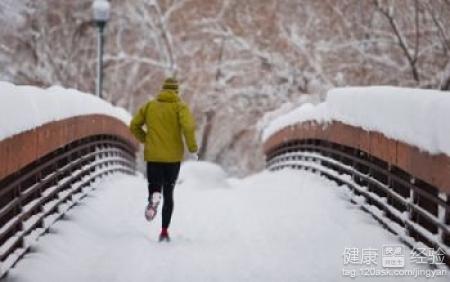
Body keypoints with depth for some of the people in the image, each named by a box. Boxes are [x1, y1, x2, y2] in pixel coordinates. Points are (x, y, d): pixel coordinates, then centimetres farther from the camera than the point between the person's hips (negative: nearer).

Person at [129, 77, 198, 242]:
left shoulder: (149, 106, 9)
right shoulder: (179, 106, -1)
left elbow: (134, 126, 10)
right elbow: (188, 125, -18)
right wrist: (192, 146, -8)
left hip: (153, 156, 1)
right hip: (173, 157, -1)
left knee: (155, 188, 10)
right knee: (168, 193, 12)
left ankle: (154, 197, -29)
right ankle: (164, 231, 6)